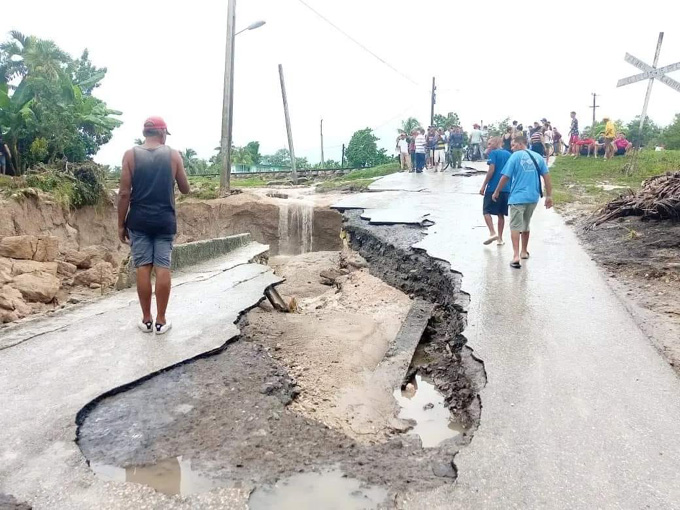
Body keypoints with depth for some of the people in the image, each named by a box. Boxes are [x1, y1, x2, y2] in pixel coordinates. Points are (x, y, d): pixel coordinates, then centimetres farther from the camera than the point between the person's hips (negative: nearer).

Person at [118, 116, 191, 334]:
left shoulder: (131, 154, -1)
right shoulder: (173, 155, 0)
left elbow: (124, 193, -5)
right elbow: (185, 189, 7)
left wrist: (121, 224, 2)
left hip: (139, 221, 0)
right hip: (165, 220, 0)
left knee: (143, 268, 5)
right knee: (163, 268, 2)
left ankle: (146, 320, 11)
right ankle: (161, 321, 7)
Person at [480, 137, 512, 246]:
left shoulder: (493, 153, -4)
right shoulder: (509, 154, 13)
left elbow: (491, 170, -14)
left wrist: (483, 186, -12)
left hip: (493, 187, -6)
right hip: (506, 188, 6)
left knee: (486, 211, 2)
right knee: (501, 214, 12)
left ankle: (493, 233, -15)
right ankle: (500, 238, 14)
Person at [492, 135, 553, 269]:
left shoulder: (515, 156, -6)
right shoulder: (537, 157, 7)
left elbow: (505, 177, -8)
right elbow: (546, 176, 4)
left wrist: (496, 192, 4)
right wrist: (549, 196, 8)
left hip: (518, 197, -5)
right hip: (533, 197, 5)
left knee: (515, 226, -4)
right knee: (526, 225, 21)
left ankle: (516, 255, -16)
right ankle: (524, 252, 32)